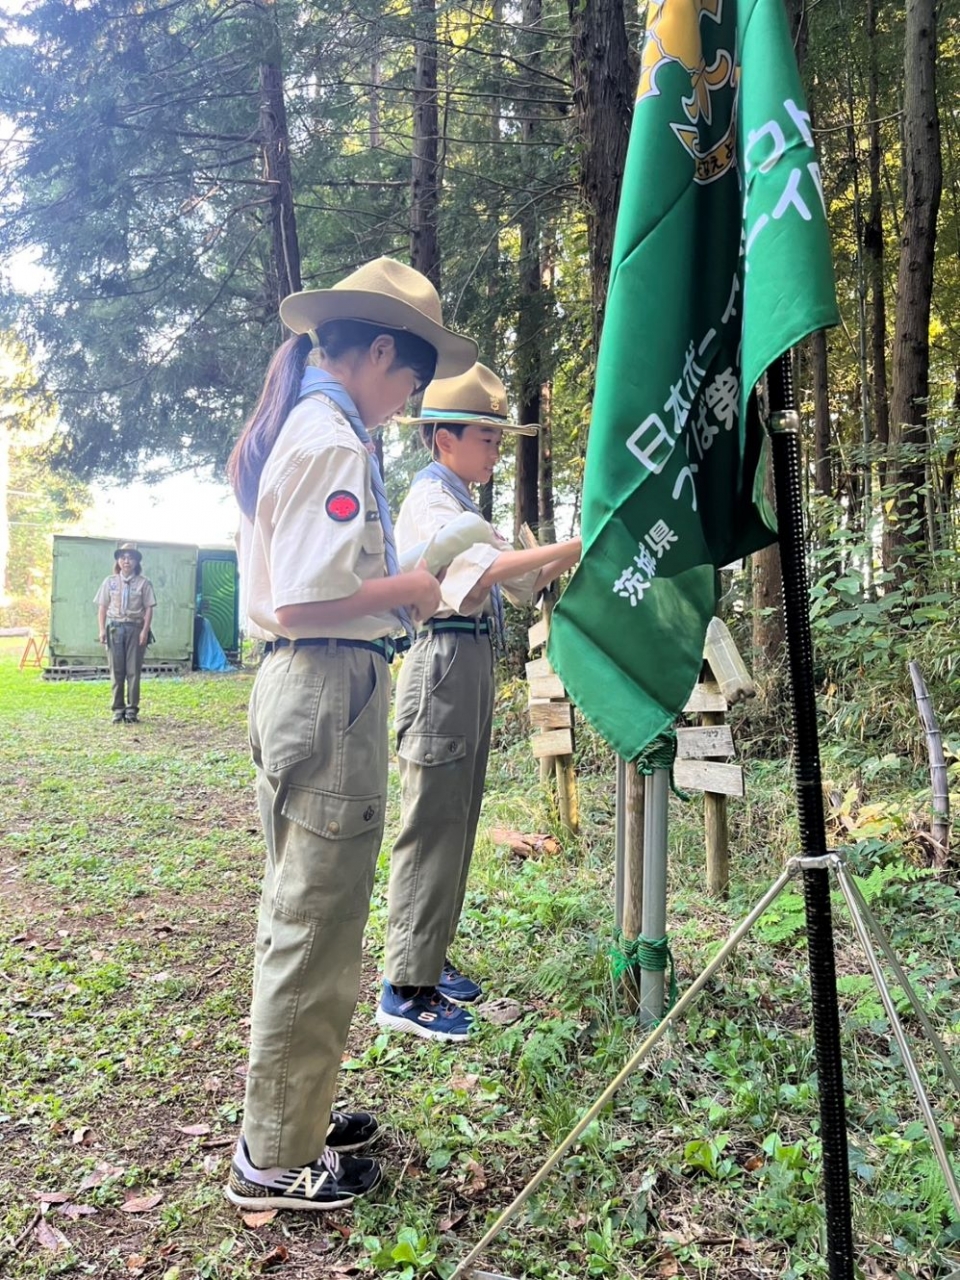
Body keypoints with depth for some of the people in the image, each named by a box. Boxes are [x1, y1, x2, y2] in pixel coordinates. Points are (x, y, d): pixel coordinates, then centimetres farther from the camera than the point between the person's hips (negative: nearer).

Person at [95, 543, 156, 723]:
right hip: (114, 627, 2)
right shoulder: (110, 581, 8)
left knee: (133, 671, 0)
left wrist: (145, 631, -8)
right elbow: (102, 607, 9)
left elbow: (149, 609, 1)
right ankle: (118, 709, 10)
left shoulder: (144, 583, 3)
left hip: (135, 628, -2)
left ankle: (132, 709, 7)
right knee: (116, 671, 3)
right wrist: (102, 629, -1)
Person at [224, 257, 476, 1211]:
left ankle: (288, 1110, 36)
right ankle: (276, 1160, 17)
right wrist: (407, 589, -8)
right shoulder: (333, 439, -15)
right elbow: (304, 599, -23)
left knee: (297, 917, 19)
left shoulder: (285, 428, 16)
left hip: (292, 685, 11)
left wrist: (387, 592, 14)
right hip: (331, 691, -10)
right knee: (316, 928, 1)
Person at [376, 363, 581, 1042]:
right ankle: (405, 987, 1)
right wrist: (580, 543, -26)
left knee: (457, 821, 14)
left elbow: (524, 583, 19)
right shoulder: (431, 498, -9)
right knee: (433, 825, -7)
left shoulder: (460, 502, 21)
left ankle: (429, 960, 25)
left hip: (474, 662, 10)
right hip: (445, 660, -10)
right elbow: (486, 568, -26)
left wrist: (580, 548, 6)